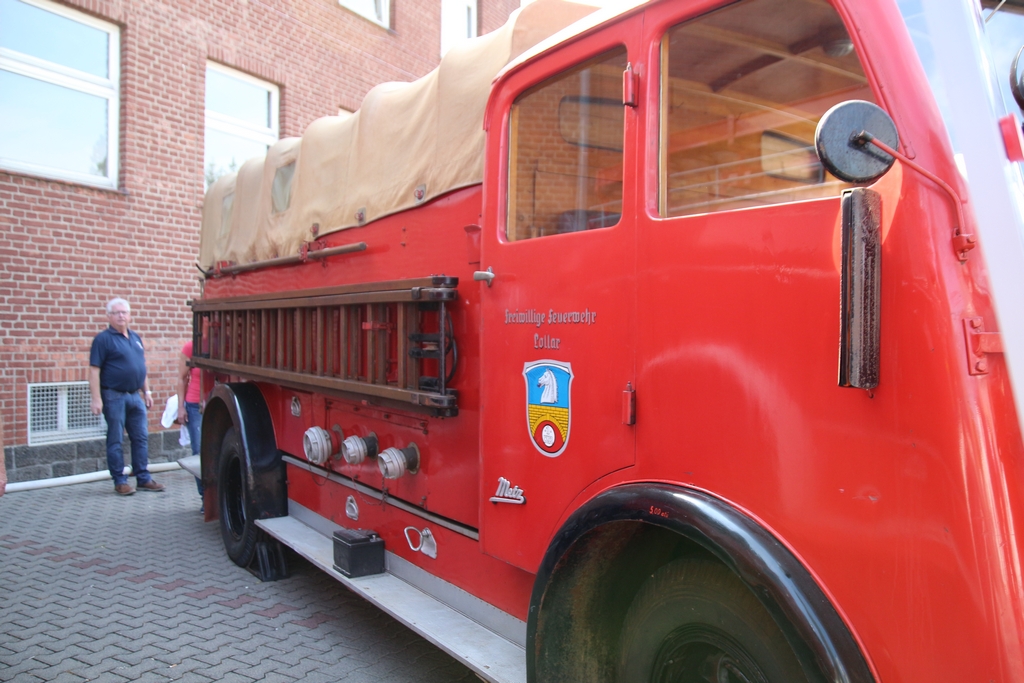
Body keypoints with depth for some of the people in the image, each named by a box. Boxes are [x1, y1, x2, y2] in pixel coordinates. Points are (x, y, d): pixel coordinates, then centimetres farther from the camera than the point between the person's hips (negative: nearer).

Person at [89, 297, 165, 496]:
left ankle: (143, 479, 15)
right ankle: (120, 481, 10)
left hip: (135, 396, 6)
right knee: (116, 441, 3)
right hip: (114, 396, -6)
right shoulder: (103, 339, -6)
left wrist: (147, 392, 16)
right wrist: (97, 399, -17)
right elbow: (94, 370, -11)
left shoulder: (135, 338, 14)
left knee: (141, 438, 8)